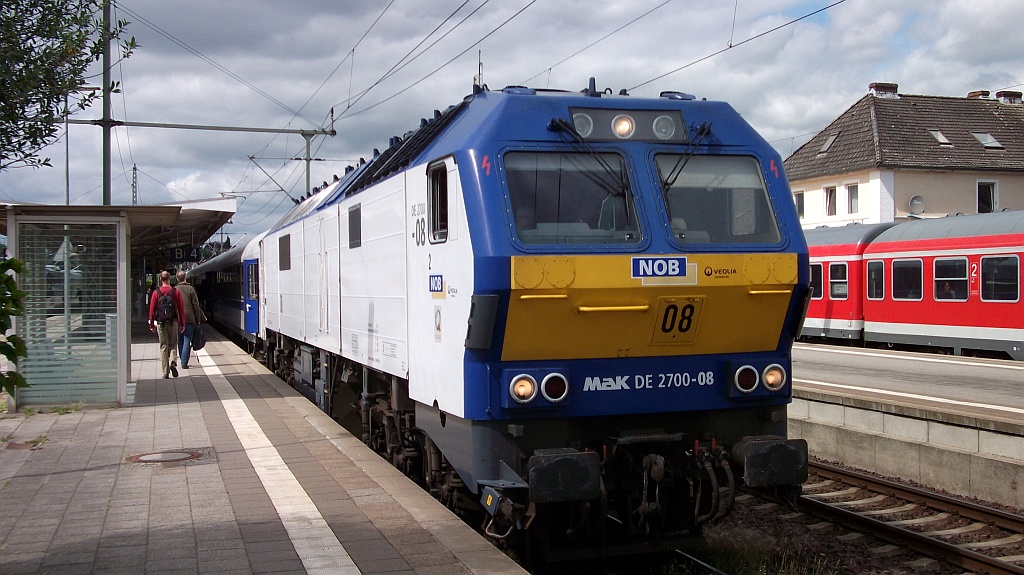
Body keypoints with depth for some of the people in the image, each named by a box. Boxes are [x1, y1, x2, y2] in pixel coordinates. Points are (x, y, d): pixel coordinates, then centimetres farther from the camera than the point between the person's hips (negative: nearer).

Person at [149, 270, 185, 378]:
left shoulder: (156, 292, -1)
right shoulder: (176, 292, -1)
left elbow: (152, 310, 0)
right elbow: (181, 309, -1)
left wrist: (152, 325, 8)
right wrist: (182, 324, 6)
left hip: (160, 322, 0)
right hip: (173, 322, 0)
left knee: (163, 346, 6)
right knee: (173, 344, 12)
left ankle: (165, 372, 3)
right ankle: (172, 362, -15)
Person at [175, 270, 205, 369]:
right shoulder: (190, 289, -2)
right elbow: (196, 305, -1)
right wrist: (198, 319, 5)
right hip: (189, 319, -2)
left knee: (180, 341, 14)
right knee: (187, 341, -1)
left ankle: (183, 361, 20)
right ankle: (184, 363, -8)